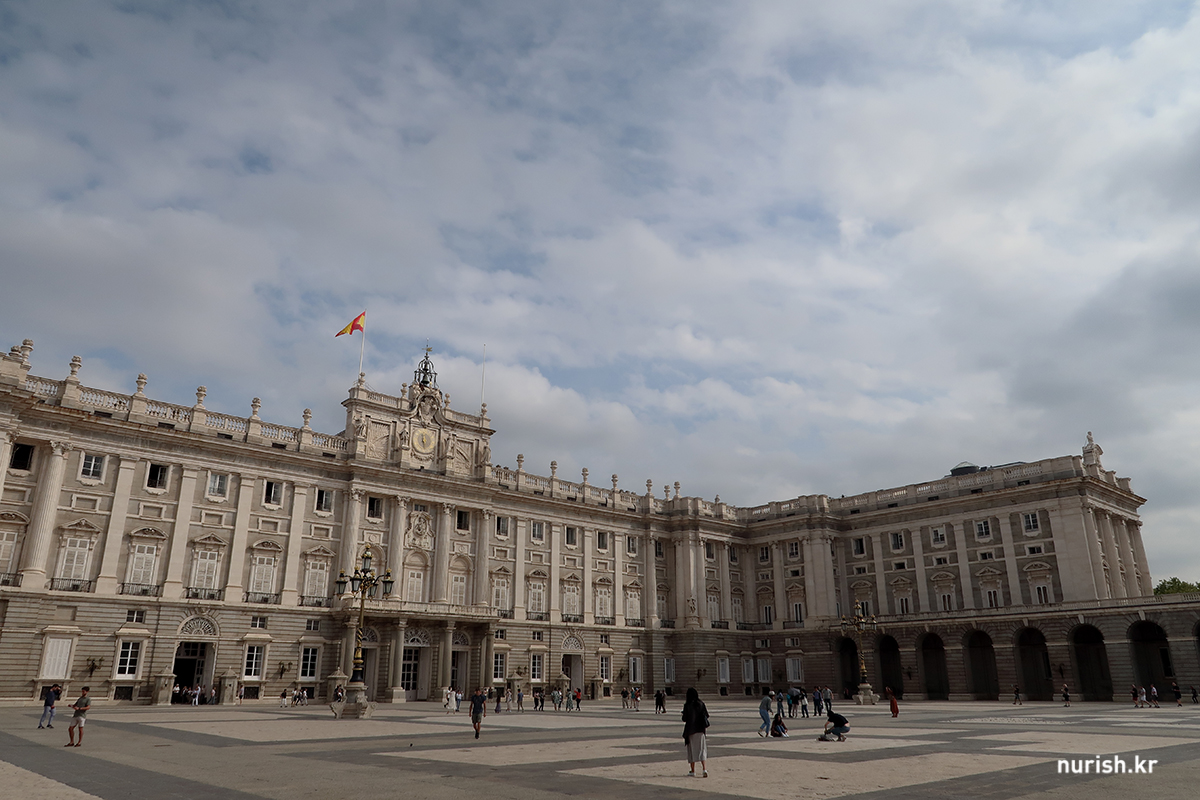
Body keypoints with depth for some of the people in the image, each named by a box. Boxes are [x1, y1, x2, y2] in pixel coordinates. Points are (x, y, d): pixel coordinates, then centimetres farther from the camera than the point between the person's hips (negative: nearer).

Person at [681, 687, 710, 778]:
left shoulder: (687, 705, -12)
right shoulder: (701, 703, -4)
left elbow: (684, 719, -12)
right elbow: (706, 715, -1)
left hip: (690, 729, -2)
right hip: (700, 729, 2)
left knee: (692, 750, 10)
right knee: (702, 750, 5)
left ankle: (692, 771, 15)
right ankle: (704, 769, -11)